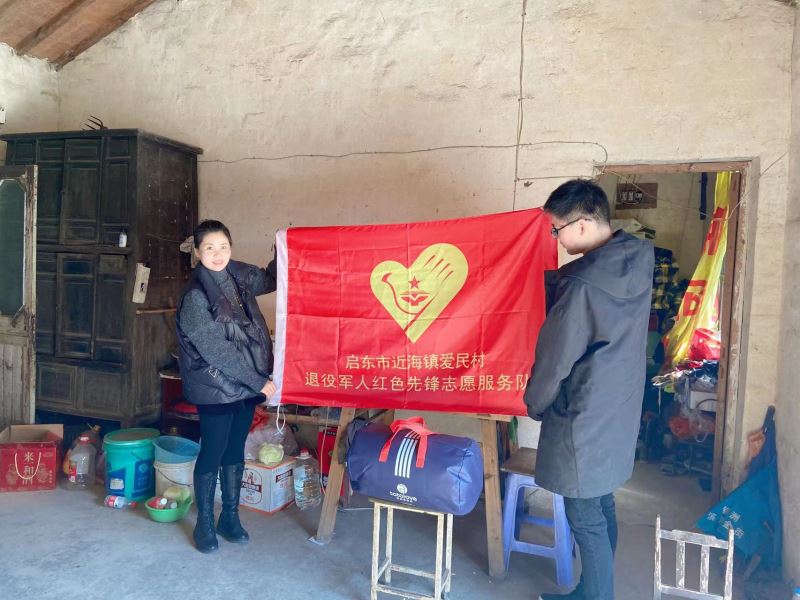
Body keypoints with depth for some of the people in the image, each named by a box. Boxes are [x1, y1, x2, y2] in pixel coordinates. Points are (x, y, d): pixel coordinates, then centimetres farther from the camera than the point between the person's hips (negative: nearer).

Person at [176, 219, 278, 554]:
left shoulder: (239, 276, 0)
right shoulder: (194, 297, -18)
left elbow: (270, 280, 21)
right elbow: (217, 351, -19)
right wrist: (259, 382, -16)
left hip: (246, 385, 6)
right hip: (215, 388, -6)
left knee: (235, 451, 16)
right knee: (212, 454, 7)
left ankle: (230, 517, 31)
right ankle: (204, 524, 25)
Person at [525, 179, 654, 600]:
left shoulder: (583, 285, -26)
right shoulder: (638, 260, -1)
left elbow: (554, 360, -16)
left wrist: (534, 404, 0)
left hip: (584, 420, -9)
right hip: (618, 410, 9)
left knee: (586, 519, 7)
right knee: (602, 507, 22)